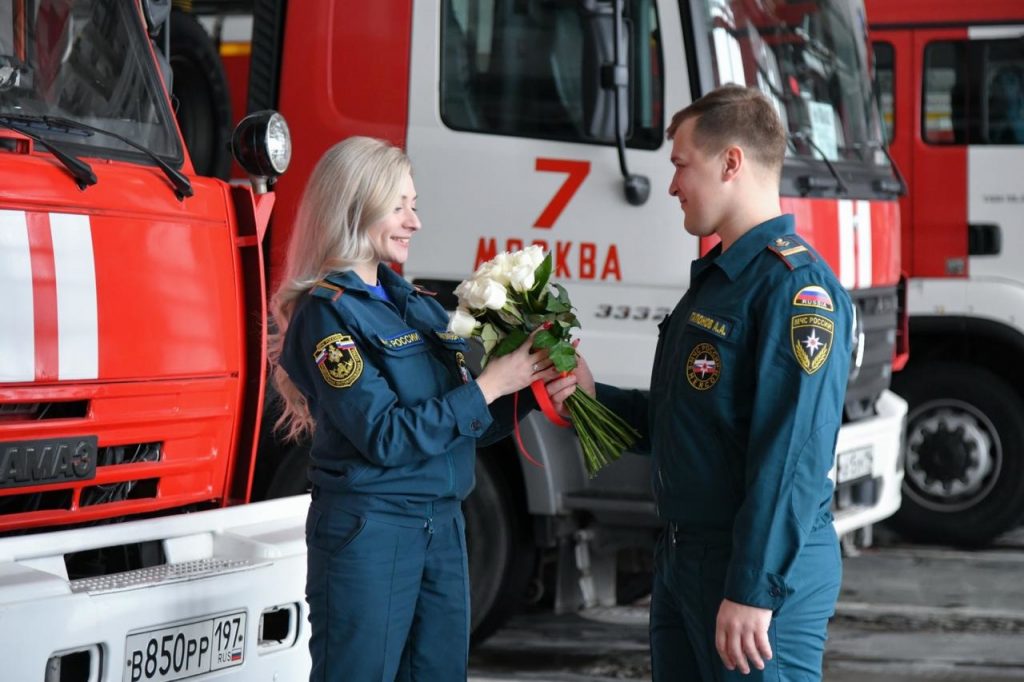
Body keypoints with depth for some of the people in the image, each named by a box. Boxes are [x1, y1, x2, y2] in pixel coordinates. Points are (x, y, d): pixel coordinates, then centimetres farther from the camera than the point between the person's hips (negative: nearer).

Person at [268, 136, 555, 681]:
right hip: (368, 532, -7)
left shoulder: (419, 308, 12)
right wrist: (488, 386, -15)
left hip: (443, 527, 7)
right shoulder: (327, 312, -10)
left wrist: (527, 387, -3)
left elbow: (465, 428, 13)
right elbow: (386, 437, -17)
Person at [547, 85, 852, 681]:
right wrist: (596, 398, 10)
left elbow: (792, 456, -24)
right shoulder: (716, 279, 16)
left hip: (762, 571, -10)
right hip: (684, 562, 10)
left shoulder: (795, 285, -17)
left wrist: (754, 591, -26)